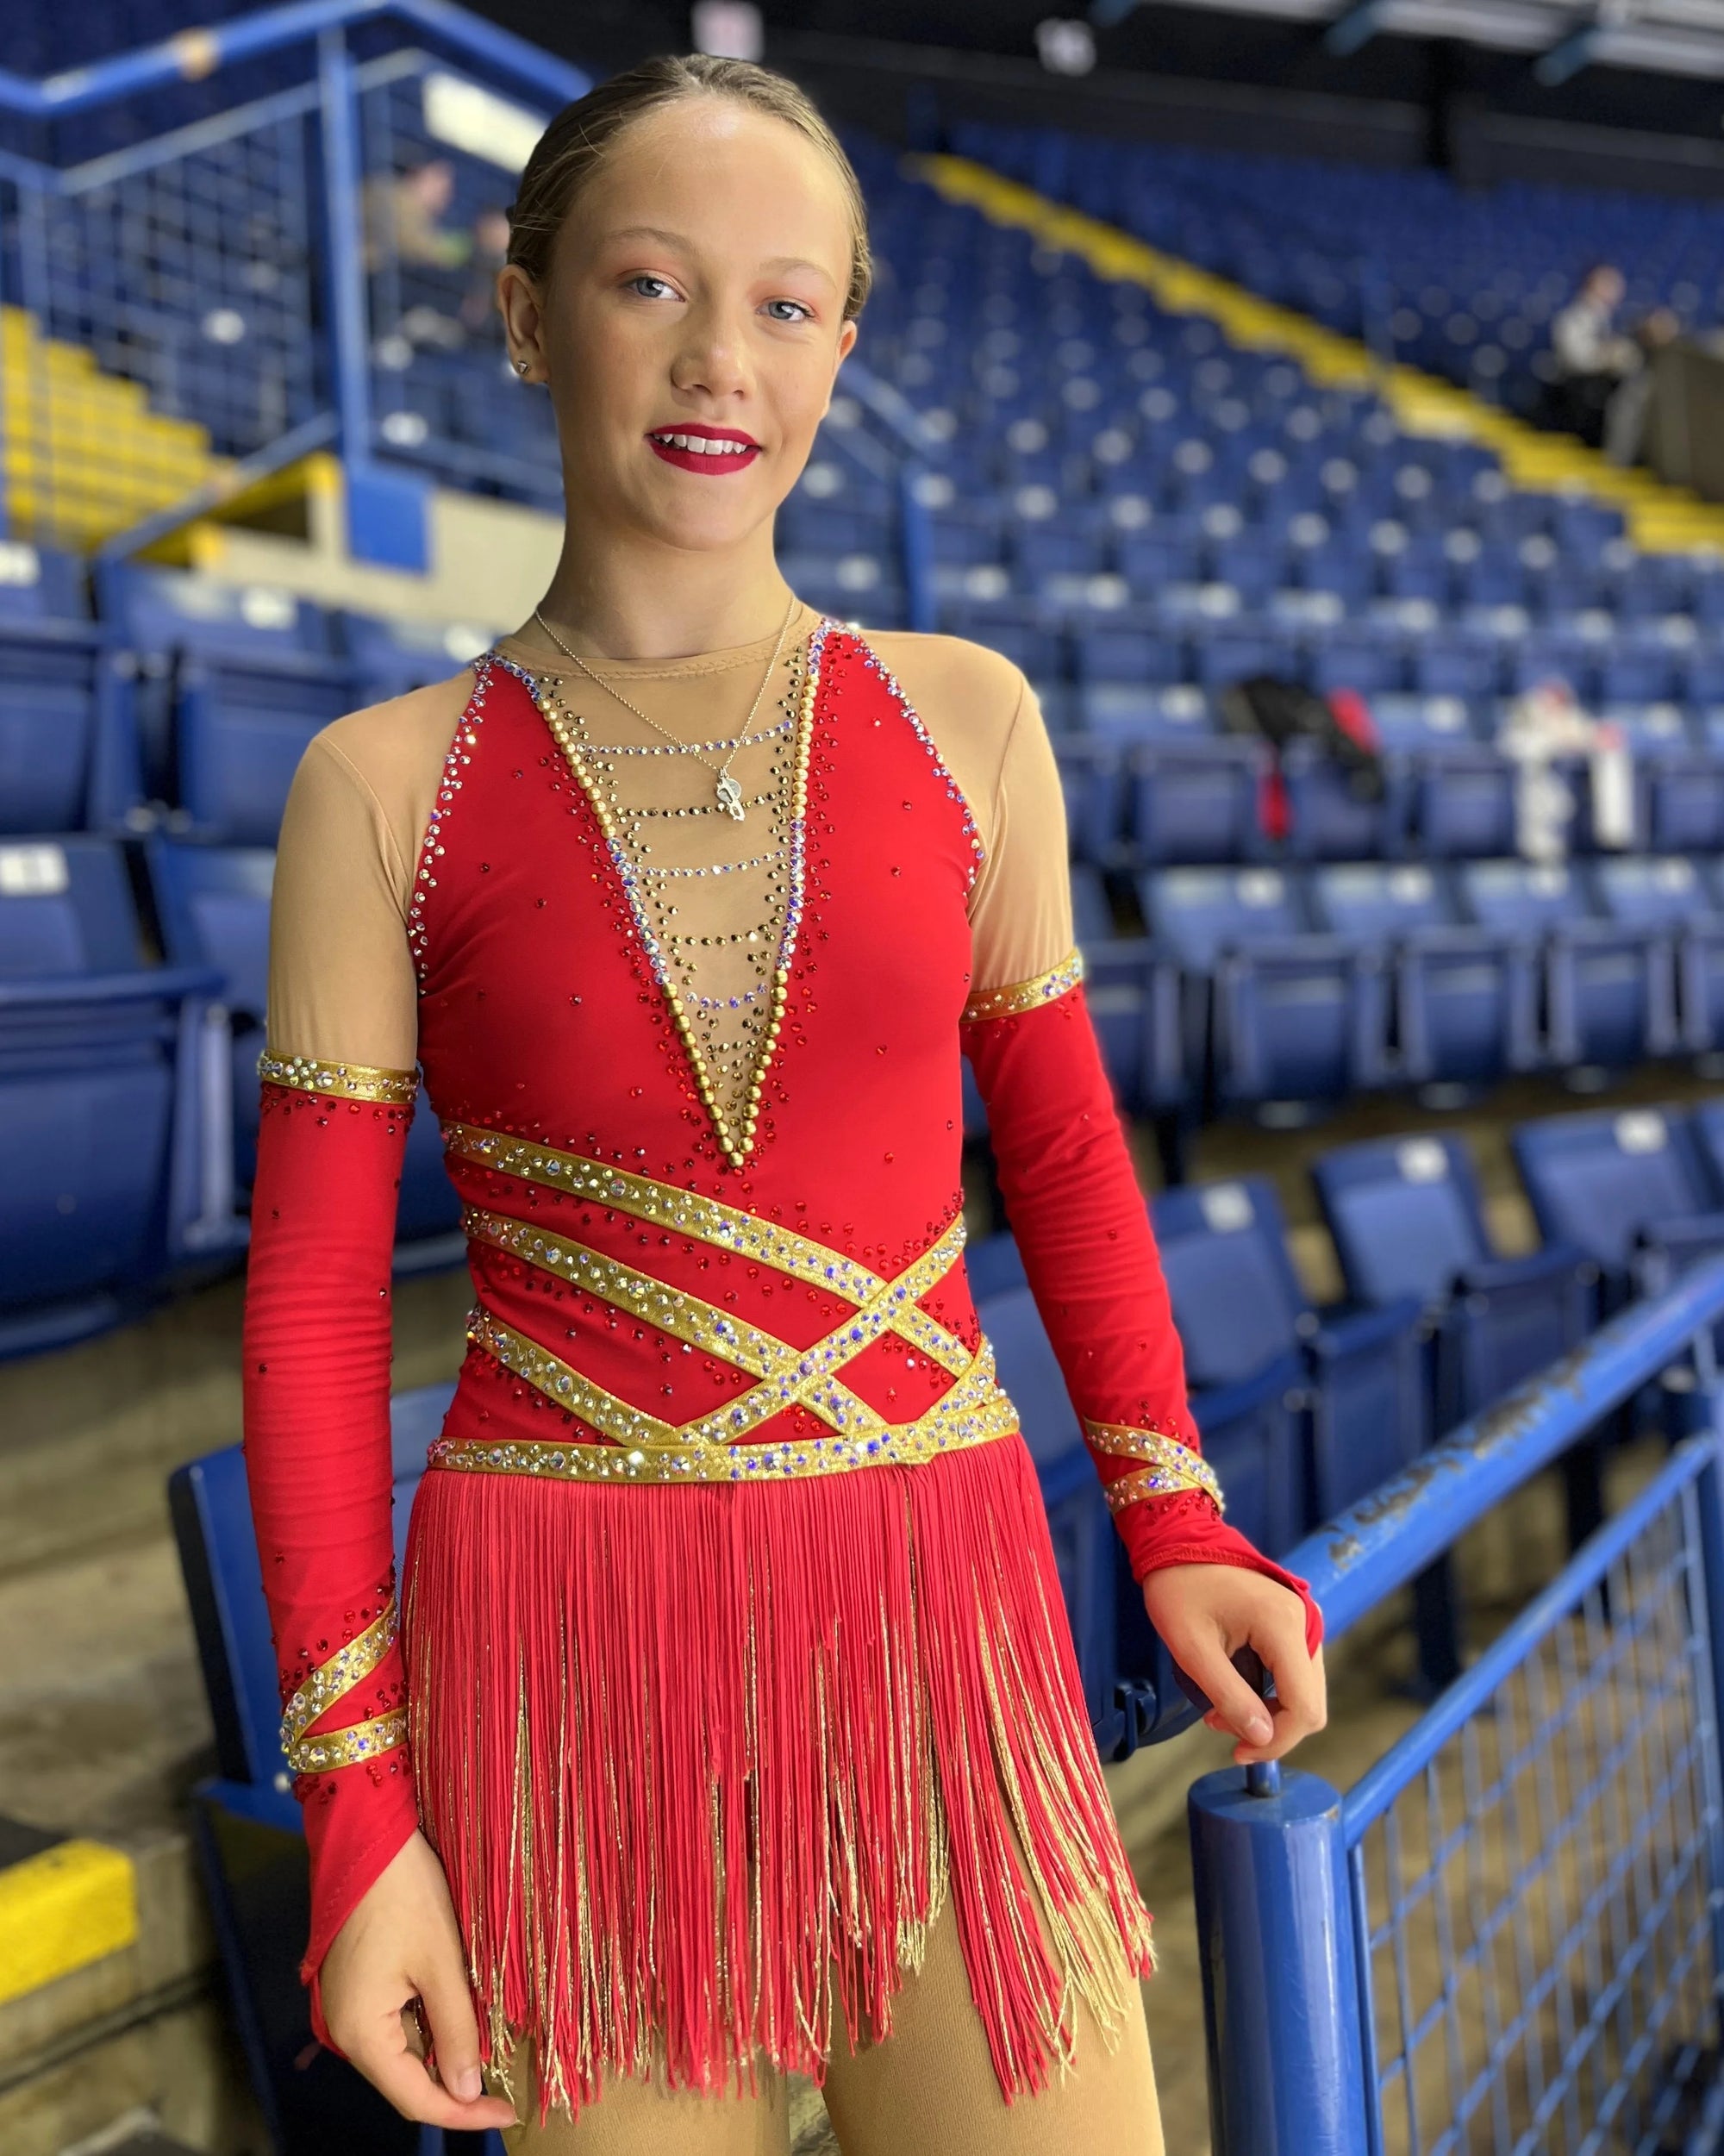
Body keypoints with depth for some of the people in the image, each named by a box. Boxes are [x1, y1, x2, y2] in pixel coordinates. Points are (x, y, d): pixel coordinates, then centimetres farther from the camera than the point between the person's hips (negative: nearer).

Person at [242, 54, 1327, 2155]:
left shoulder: (964, 720, 3)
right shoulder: (386, 784, -2)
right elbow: (312, 1302, -1)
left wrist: (1173, 1524, 1)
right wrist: (355, 1803, -4)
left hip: (937, 1622, 2)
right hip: (571, 1657, -1)